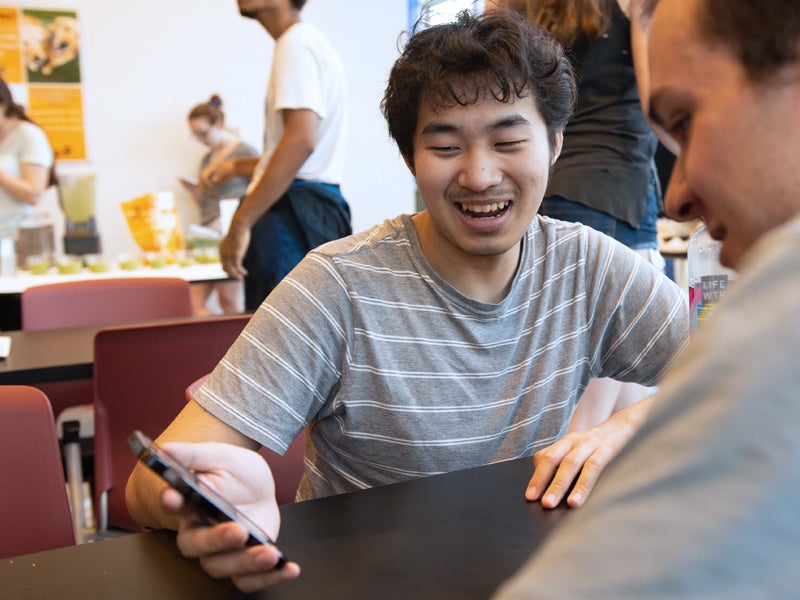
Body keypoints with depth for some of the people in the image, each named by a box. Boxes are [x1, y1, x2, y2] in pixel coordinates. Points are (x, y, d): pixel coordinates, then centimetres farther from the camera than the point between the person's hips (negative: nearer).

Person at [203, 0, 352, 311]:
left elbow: (301, 140, -24)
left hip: (295, 213, -11)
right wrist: (236, 166, 25)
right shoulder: (310, 41, 22)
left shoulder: (296, 43, -10)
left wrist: (241, 223, -24)